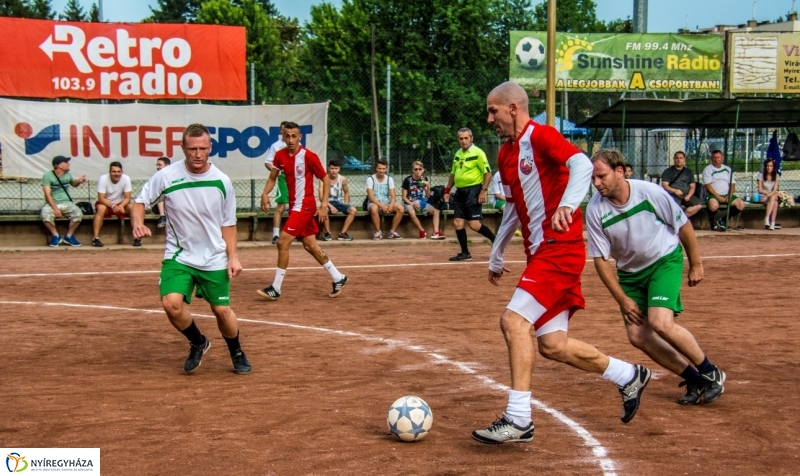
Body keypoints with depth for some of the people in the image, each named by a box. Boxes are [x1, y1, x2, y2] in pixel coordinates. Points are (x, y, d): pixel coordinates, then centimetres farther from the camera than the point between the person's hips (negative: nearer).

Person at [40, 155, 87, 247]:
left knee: (78, 214, -27)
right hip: (52, 204, -4)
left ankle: (69, 236, -5)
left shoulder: (68, 174, 9)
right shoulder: (47, 176, -8)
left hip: (66, 203, 4)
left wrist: (78, 181, 6)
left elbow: (73, 183, 31)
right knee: (45, 215, -36)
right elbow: (47, 194, -15)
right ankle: (56, 236, -9)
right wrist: (55, 209, -26)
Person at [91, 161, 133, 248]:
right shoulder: (103, 179, -20)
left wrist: (121, 206, -37)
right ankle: (96, 238, -32)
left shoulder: (126, 179, -15)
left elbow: (127, 198, -15)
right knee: (101, 208, -35)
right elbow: (101, 198, -22)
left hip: (121, 204, 2)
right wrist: (112, 206, -40)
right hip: (106, 204, -2)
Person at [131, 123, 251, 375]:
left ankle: (237, 353, 33)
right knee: (172, 303, -19)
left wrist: (232, 256, -3)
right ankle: (198, 343, 11)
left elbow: (228, 223, 5)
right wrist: (138, 223, -20)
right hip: (178, 256, -1)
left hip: (214, 259, 1)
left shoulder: (222, 181, -6)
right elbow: (140, 202, 1)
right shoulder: (166, 176, -11)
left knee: (222, 310, 3)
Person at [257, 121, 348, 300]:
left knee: (283, 242, -11)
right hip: (294, 205, 7)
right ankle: (338, 278, 26)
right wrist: (265, 194, -7)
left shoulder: (309, 156, -15)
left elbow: (326, 180, -9)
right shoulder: (280, 156, 2)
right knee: (310, 245, 13)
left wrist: (324, 205, -16)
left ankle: (275, 289, -4)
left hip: (305, 206, -7)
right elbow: (272, 178, 12)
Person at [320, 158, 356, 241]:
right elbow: (321, 197, -15)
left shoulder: (343, 179, -2)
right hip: (328, 203, -3)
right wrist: (331, 206, -26)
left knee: (353, 210, -24)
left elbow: (346, 192, 16)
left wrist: (346, 205, 3)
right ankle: (328, 233, -17)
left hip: (339, 202, 3)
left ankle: (342, 233, -17)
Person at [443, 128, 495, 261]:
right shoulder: (457, 154, 14)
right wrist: (447, 190, 16)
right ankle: (465, 253, 11)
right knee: (458, 223, 3)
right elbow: (453, 173, 23)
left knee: (474, 224, -11)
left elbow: (487, 172, -13)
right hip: (459, 191, 7)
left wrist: (484, 190, -19)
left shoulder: (478, 153, -9)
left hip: (473, 191, -7)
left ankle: (495, 241, 7)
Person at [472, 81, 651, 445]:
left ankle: (519, 420, -14)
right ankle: (629, 376, 26)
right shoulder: (505, 154, 17)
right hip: (540, 252, 9)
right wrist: (496, 258, 33)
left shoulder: (541, 136, -9)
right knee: (552, 345, 6)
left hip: (559, 247, -9)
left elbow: (582, 164, -26)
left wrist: (567, 205, -42)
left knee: (513, 320, -18)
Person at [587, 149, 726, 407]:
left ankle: (711, 374, -1)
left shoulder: (650, 192, -23)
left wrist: (696, 265, 1)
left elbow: (684, 226, -7)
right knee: (637, 336, -6)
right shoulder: (595, 210, -17)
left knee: (660, 323, -23)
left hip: (665, 261, -4)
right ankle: (694, 379, 13)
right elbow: (601, 259, -9)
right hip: (630, 272, 4)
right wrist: (623, 300, -9)